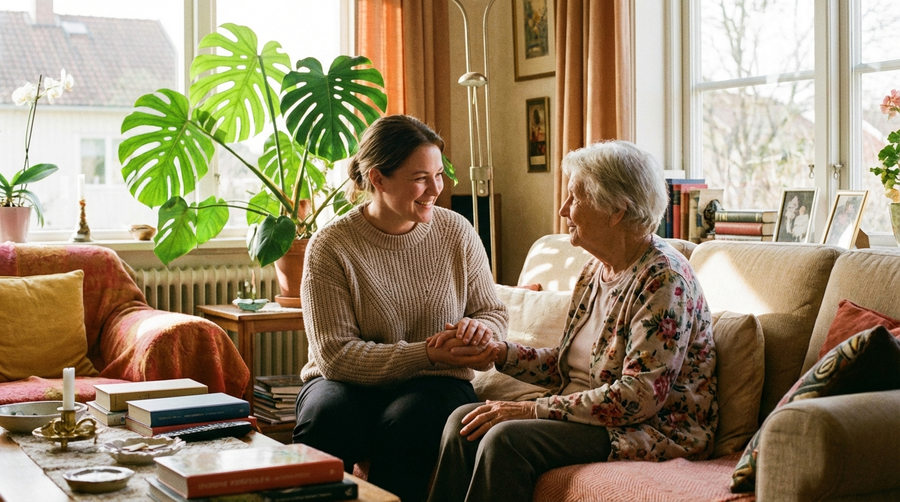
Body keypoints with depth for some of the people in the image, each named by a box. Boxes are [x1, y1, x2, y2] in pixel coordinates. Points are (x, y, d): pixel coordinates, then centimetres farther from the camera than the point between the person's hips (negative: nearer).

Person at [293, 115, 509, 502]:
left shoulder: (457, 233, 3)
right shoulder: (330, 247, -7)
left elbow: (494, 312, 12)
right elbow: (335, 354, -13)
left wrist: (479, 328, -14)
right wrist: (428, 353, -22)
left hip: (434, 383, 2)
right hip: (349, 382, -1)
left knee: (409, 419, -33)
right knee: (326, 415, -35)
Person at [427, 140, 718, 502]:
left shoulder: (663, 279, -17)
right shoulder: (596, 269, 10)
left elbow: (641, 397, -24)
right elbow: (564, 366, 15)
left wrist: (532, 410, -23)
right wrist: (497, 351, -1)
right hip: (584, 414, 9)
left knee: (507, 438, -27)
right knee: (463, 421, -8)